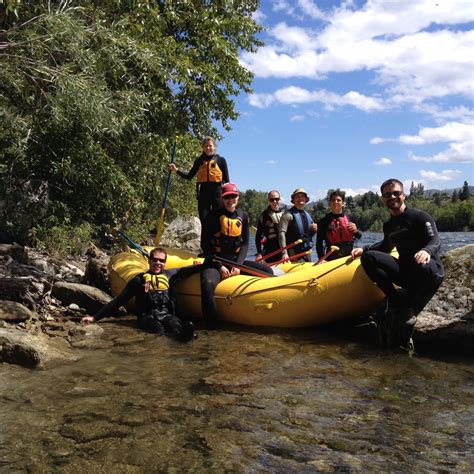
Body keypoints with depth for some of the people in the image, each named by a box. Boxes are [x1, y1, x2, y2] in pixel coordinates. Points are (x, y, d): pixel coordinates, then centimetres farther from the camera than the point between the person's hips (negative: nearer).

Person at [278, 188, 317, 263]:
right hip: (294, 253, -7)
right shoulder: (288, 214, -7)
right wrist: (284, 253, -25)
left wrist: (314, 230, 0)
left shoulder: (307, 215, 17)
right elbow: (281, 233, -17)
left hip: (307, 251, 7)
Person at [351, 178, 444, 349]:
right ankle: (397, 301, -16)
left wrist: (426, 251, -39)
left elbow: (435, 242, -15)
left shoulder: (420, 217, -4)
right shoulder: (389, 225, 15)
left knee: (425, 267, -43)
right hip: (405, 270, 6)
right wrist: (363, 249, 14)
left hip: (428, 269, -5)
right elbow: (386, 246, 30)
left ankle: (407, 316, -26)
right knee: (368, 258, -13)